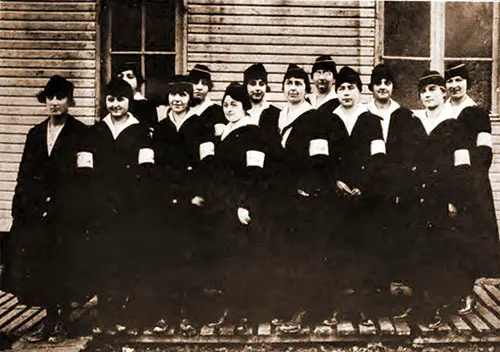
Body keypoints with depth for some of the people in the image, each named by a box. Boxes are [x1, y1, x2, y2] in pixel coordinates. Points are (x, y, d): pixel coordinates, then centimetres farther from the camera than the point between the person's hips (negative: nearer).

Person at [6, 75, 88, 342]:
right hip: (34, 211, 5)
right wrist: (19, 208, 5)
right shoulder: (36, 134, 14)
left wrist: (55, 207, -12)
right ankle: (51, 318, 17)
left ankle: (61, 321, 15)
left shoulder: (81, 134, -3)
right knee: (34, 266, 4)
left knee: (61, 267, 0)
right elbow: (24, 174, 14)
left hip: (65, 213, -5)